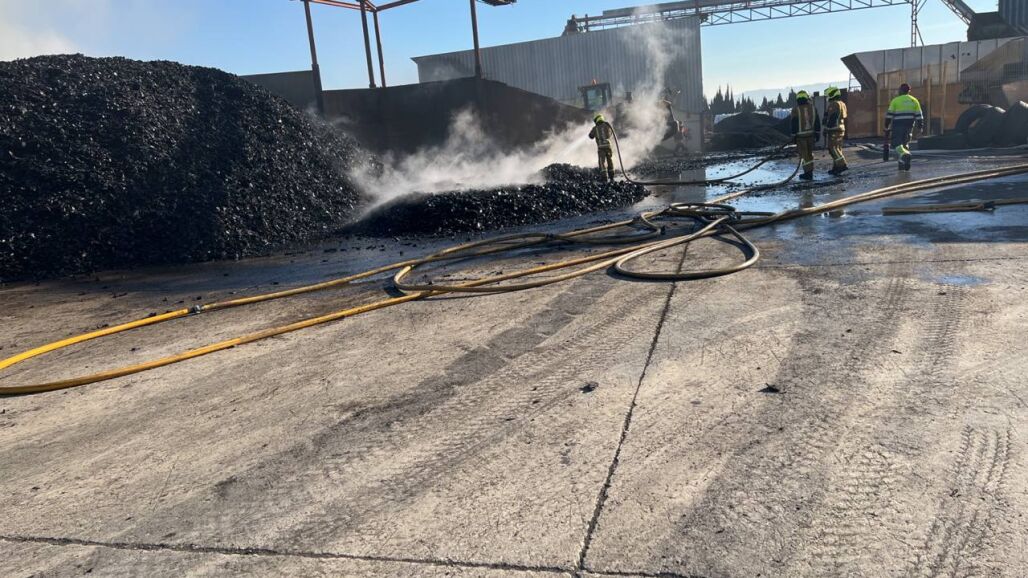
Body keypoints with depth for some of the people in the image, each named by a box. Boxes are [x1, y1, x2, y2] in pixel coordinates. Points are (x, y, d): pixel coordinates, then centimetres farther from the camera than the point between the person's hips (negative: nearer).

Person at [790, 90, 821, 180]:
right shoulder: (812, 108, 4)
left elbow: (794, 124, -8)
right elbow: (817, 122, 6)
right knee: (810, 153, 15)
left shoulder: (796, 109, -8)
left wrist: (794, 136, -2)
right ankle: (810, 172, 18)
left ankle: (808, 173, -1)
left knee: (804, 154, 1)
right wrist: (818, 134, 12)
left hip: (801, 135, -4)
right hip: (811, 134, 4)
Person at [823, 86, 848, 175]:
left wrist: (826, 130, -16)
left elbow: (830, 119, -19)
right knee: (838, 148, 11)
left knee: (832, 148, -9)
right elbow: (844, 118, 20)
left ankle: (842, 165, -17)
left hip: (833, 130, -10)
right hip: (841, 129, 10)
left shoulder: (832, 105, -13)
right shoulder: (842, 104, 16)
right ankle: (836, 167, 11)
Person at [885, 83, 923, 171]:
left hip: (898, 126, -4)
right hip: (909, 126, 4)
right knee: (904, 143, 17)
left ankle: (904, 154, -35)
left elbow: (889, 115, -5)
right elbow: (919, 116, 7)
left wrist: (887, 128, 0)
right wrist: (920, 127, 12)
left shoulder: (895, 100, 0)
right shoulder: (914, 101, 11)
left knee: (896, 143, -4)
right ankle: (902, 163, 10)